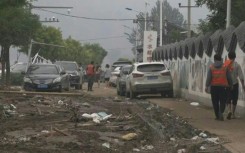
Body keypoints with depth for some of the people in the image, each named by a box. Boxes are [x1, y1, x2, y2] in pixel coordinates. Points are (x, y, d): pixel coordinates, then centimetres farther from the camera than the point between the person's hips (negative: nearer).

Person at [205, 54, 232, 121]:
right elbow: (229, 77, 4)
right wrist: (230, 84, 17)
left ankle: (217, 116, 15)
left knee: (215, 102, 11)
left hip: (214, 87, 1)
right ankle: (221, 112, -20)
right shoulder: (225, 67, 2)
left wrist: (207, 86, -6)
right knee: (222, 101, 4)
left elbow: (208, 77, -6)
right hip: (223, 87, 0)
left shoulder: (211, 67, 0)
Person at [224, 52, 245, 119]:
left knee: (228, 99, 10)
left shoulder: (225, 65, -1)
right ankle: (233, 114, 11)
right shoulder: (237, 65, -7)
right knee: (234, 99, 10)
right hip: (235, 84, -2)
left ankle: (229, 111, -13)